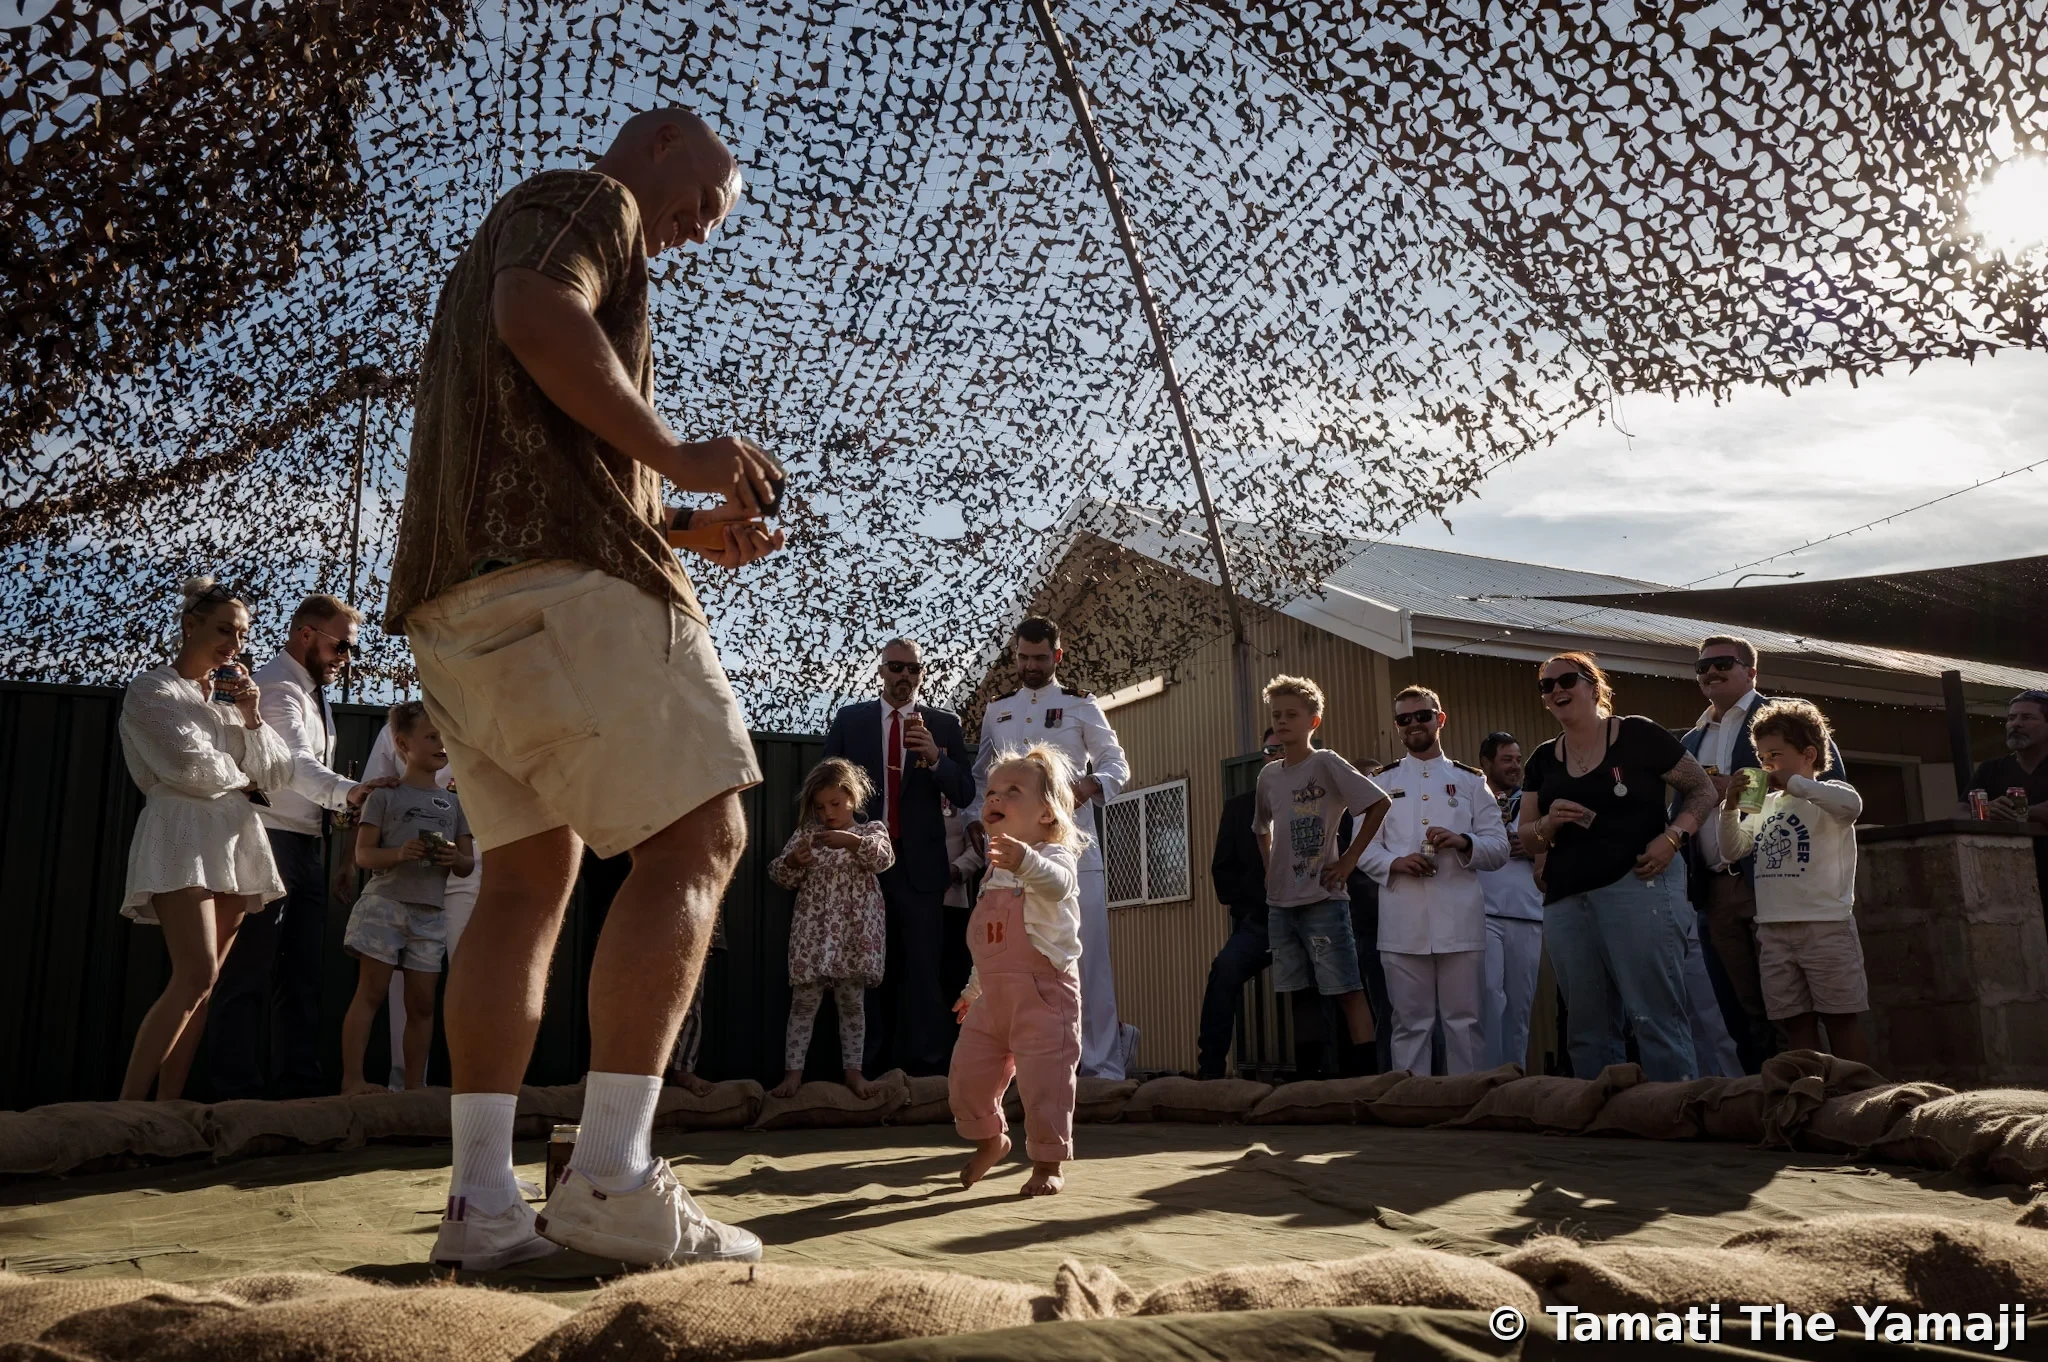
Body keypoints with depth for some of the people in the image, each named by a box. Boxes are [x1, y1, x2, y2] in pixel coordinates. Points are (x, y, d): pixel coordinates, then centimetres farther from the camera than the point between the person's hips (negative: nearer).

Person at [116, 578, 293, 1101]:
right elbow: (191, 768, -12)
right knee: (197, 976, -20)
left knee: (199, 983, 1)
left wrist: (252, 718, 1)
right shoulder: (152, 690, 2)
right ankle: (127, 1108, -17)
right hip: (183, 834, -7)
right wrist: (241, 780, 6)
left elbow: (276, 774, 14)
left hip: (236, 842, 7)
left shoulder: (230, 695, 21)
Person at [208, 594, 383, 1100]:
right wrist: (347, 792, -44)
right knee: (250, 970, -7)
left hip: (306, 845, 10)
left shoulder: (312, 692, 20)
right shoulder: (276, 685, -11)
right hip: (270, 838, -10)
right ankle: (237, 1088, -5)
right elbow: (294, 760, -28)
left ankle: (298, 1082, 10)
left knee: (303, 973, 7)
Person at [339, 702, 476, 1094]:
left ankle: (415, 1084, 13)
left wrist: (455, 859, -10)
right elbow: (363, 854, -3)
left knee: (422, 1003, 7)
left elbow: (468, 864, 13)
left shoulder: (452, 803, 14)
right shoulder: (385, 797, 2)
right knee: (371, 992, -4)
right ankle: (352, 1078, -1)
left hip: (430, 912, 4)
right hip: (384, 903, -4)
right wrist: (399, 853, -21)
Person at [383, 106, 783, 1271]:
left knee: (532, 873, 5)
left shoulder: (512, 234, 35)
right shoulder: (588, 200, 7)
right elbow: (538, 314, -18)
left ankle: (483, 1199, 0)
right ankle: (613, 1178, -16)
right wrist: (678, 454, -11)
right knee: (699, 838, -10)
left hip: (454, 593, 10)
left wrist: (689, 529, 22)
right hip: (560, 572, -10)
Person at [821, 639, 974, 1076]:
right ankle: (866, 1064, 13)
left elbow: (964, 793, 2)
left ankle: (925, 1064, -1)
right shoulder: (850, 719, 9)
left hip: (919, 859, -1)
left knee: (924, 965, -4)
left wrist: (935, 757, -15)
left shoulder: (943, 724, 7)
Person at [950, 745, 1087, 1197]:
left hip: (1043, 992, -8)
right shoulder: (995, 873, 16)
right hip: (994, 995, 8)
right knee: (967, 1072, 11)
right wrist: (973, 988, 32)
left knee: (1043, 1080, -6)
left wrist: (1025, 861, -59)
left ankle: (1049, 1163, 12)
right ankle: (990, 1139, 35)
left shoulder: (1053, 857, -10)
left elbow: (1056, 884, -38)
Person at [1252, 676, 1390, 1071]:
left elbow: (1379, 803, -11)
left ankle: (1365, 1070, -3)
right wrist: (1271, 869, 12)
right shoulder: (1268, 775, 11)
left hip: (1322, 900, -6)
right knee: (1297, 992, 9)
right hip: (1280, 902, 6)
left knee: (1346, 989, -5)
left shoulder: (1326, 764, -7)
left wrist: (1349, 860, -10)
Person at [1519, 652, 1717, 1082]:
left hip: (1637, 884, -5)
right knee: (1586, 1026, 8)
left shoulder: (1637, 736, 0)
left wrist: (1673, 835, -11)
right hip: (1565, 901, 6)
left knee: (1655, 1015, -9)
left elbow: (1703, 790, 5)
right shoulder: (1542, 761, 15)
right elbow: (1527, 837, 16)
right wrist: (1549, 824, -6)